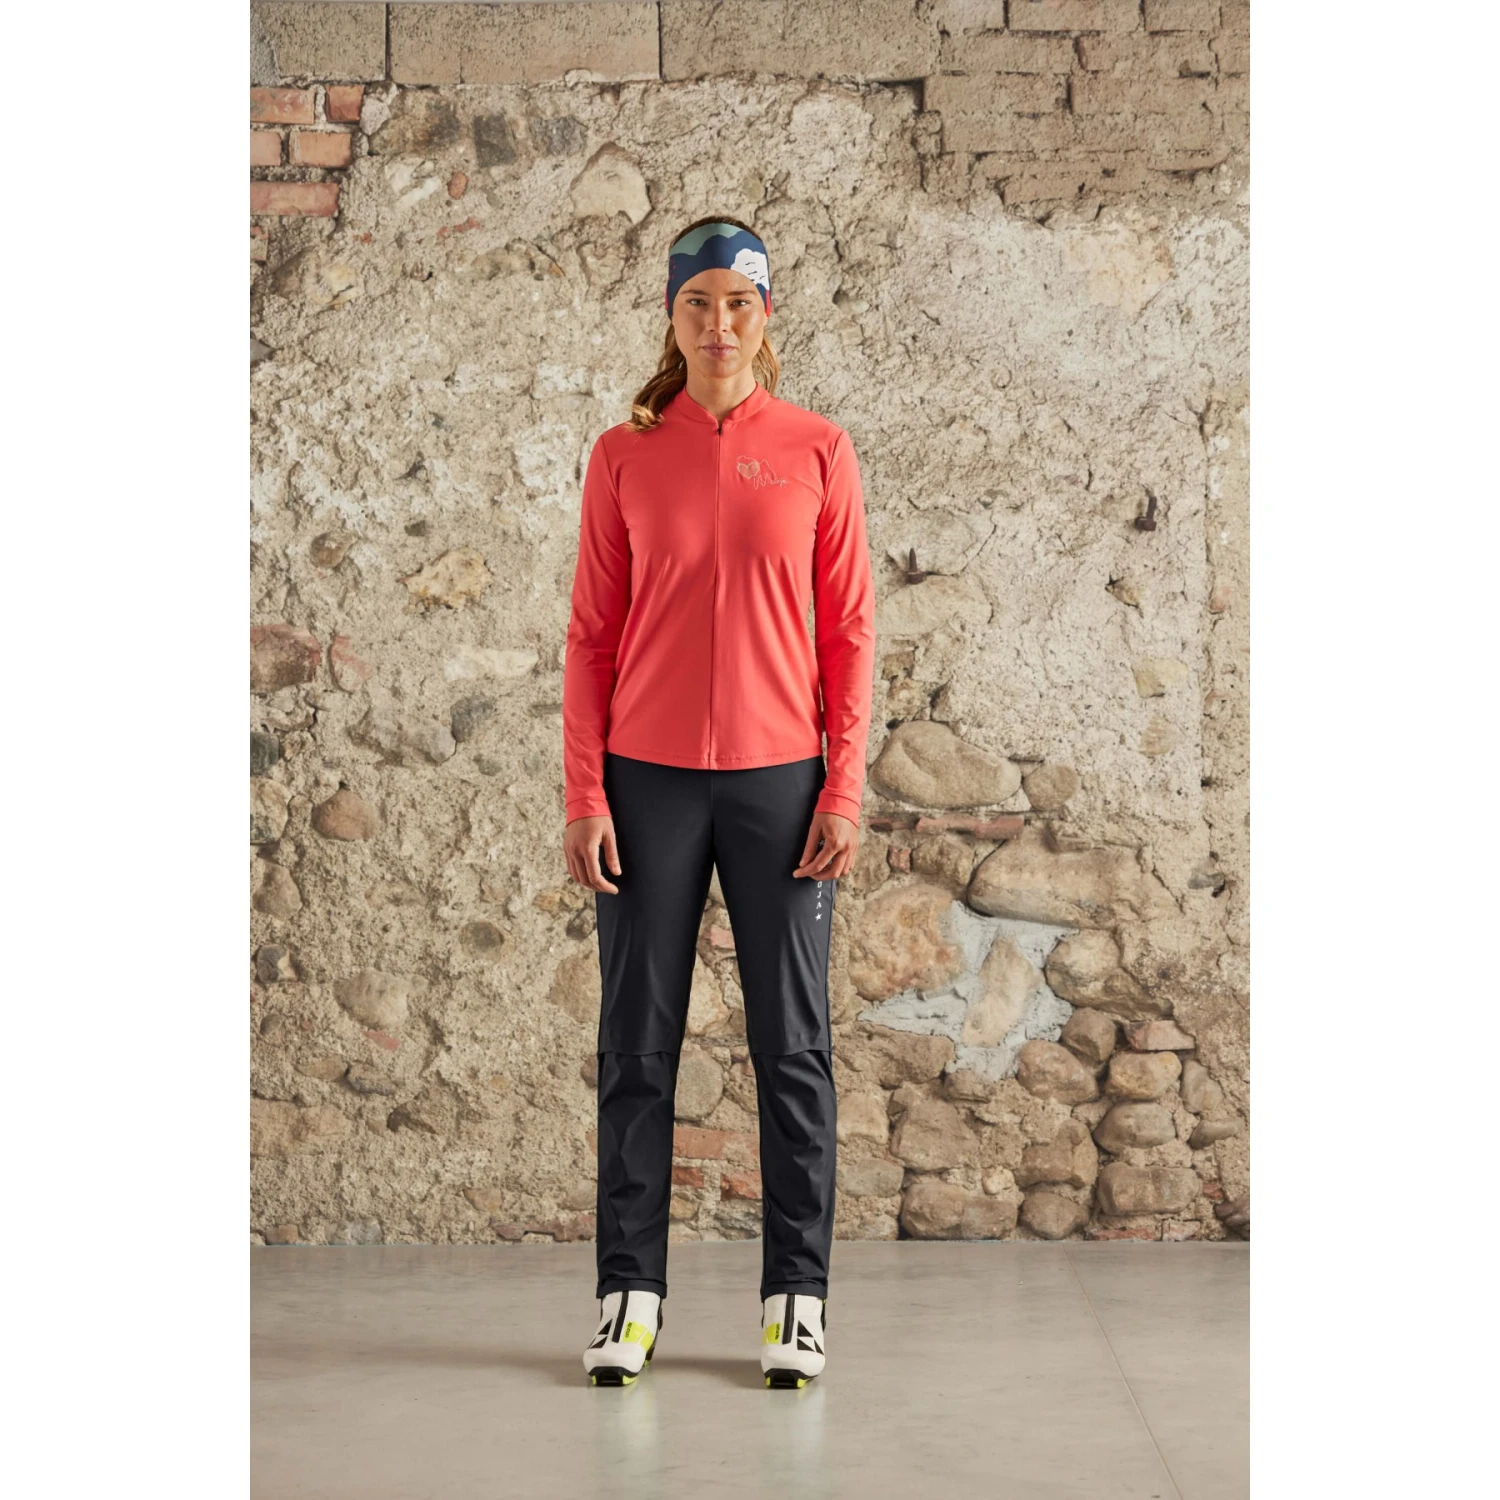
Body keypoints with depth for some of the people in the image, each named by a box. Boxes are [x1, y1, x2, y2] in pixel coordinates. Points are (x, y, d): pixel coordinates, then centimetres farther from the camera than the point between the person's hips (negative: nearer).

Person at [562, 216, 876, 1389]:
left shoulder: (819, 452, 3)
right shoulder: (623, 457, 4)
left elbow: (849, 631, 3)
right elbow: (592, 633, 4)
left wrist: (845, 790, -5)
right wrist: (585, 794, -3)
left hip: (780, 780, 0)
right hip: (649, 783, 1)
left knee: (792, 1043, 4)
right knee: (638, 1044, 5)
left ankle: (798, 1296, 14)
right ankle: (630, 1296, 14)